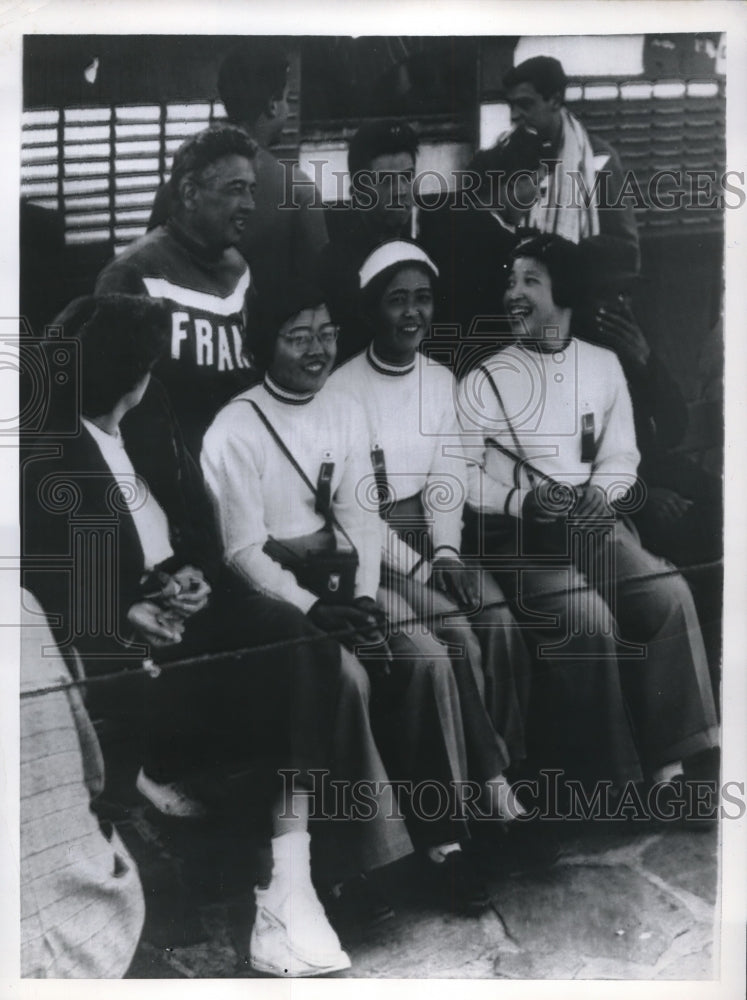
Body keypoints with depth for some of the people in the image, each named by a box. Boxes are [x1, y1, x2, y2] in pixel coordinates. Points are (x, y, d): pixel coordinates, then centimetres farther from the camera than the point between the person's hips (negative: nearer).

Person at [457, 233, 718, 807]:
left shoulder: (604, 366, 13)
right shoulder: (483, 381, 2)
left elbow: (621, 455, 11)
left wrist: (602, 492, -11)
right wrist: (523, 501, -19)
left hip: (593, 525, 3)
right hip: (520, 537, -3)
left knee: (669, 594, -22)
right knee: (588, 620, -27)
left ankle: (667, 760, -10)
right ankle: (611, 775, -9)